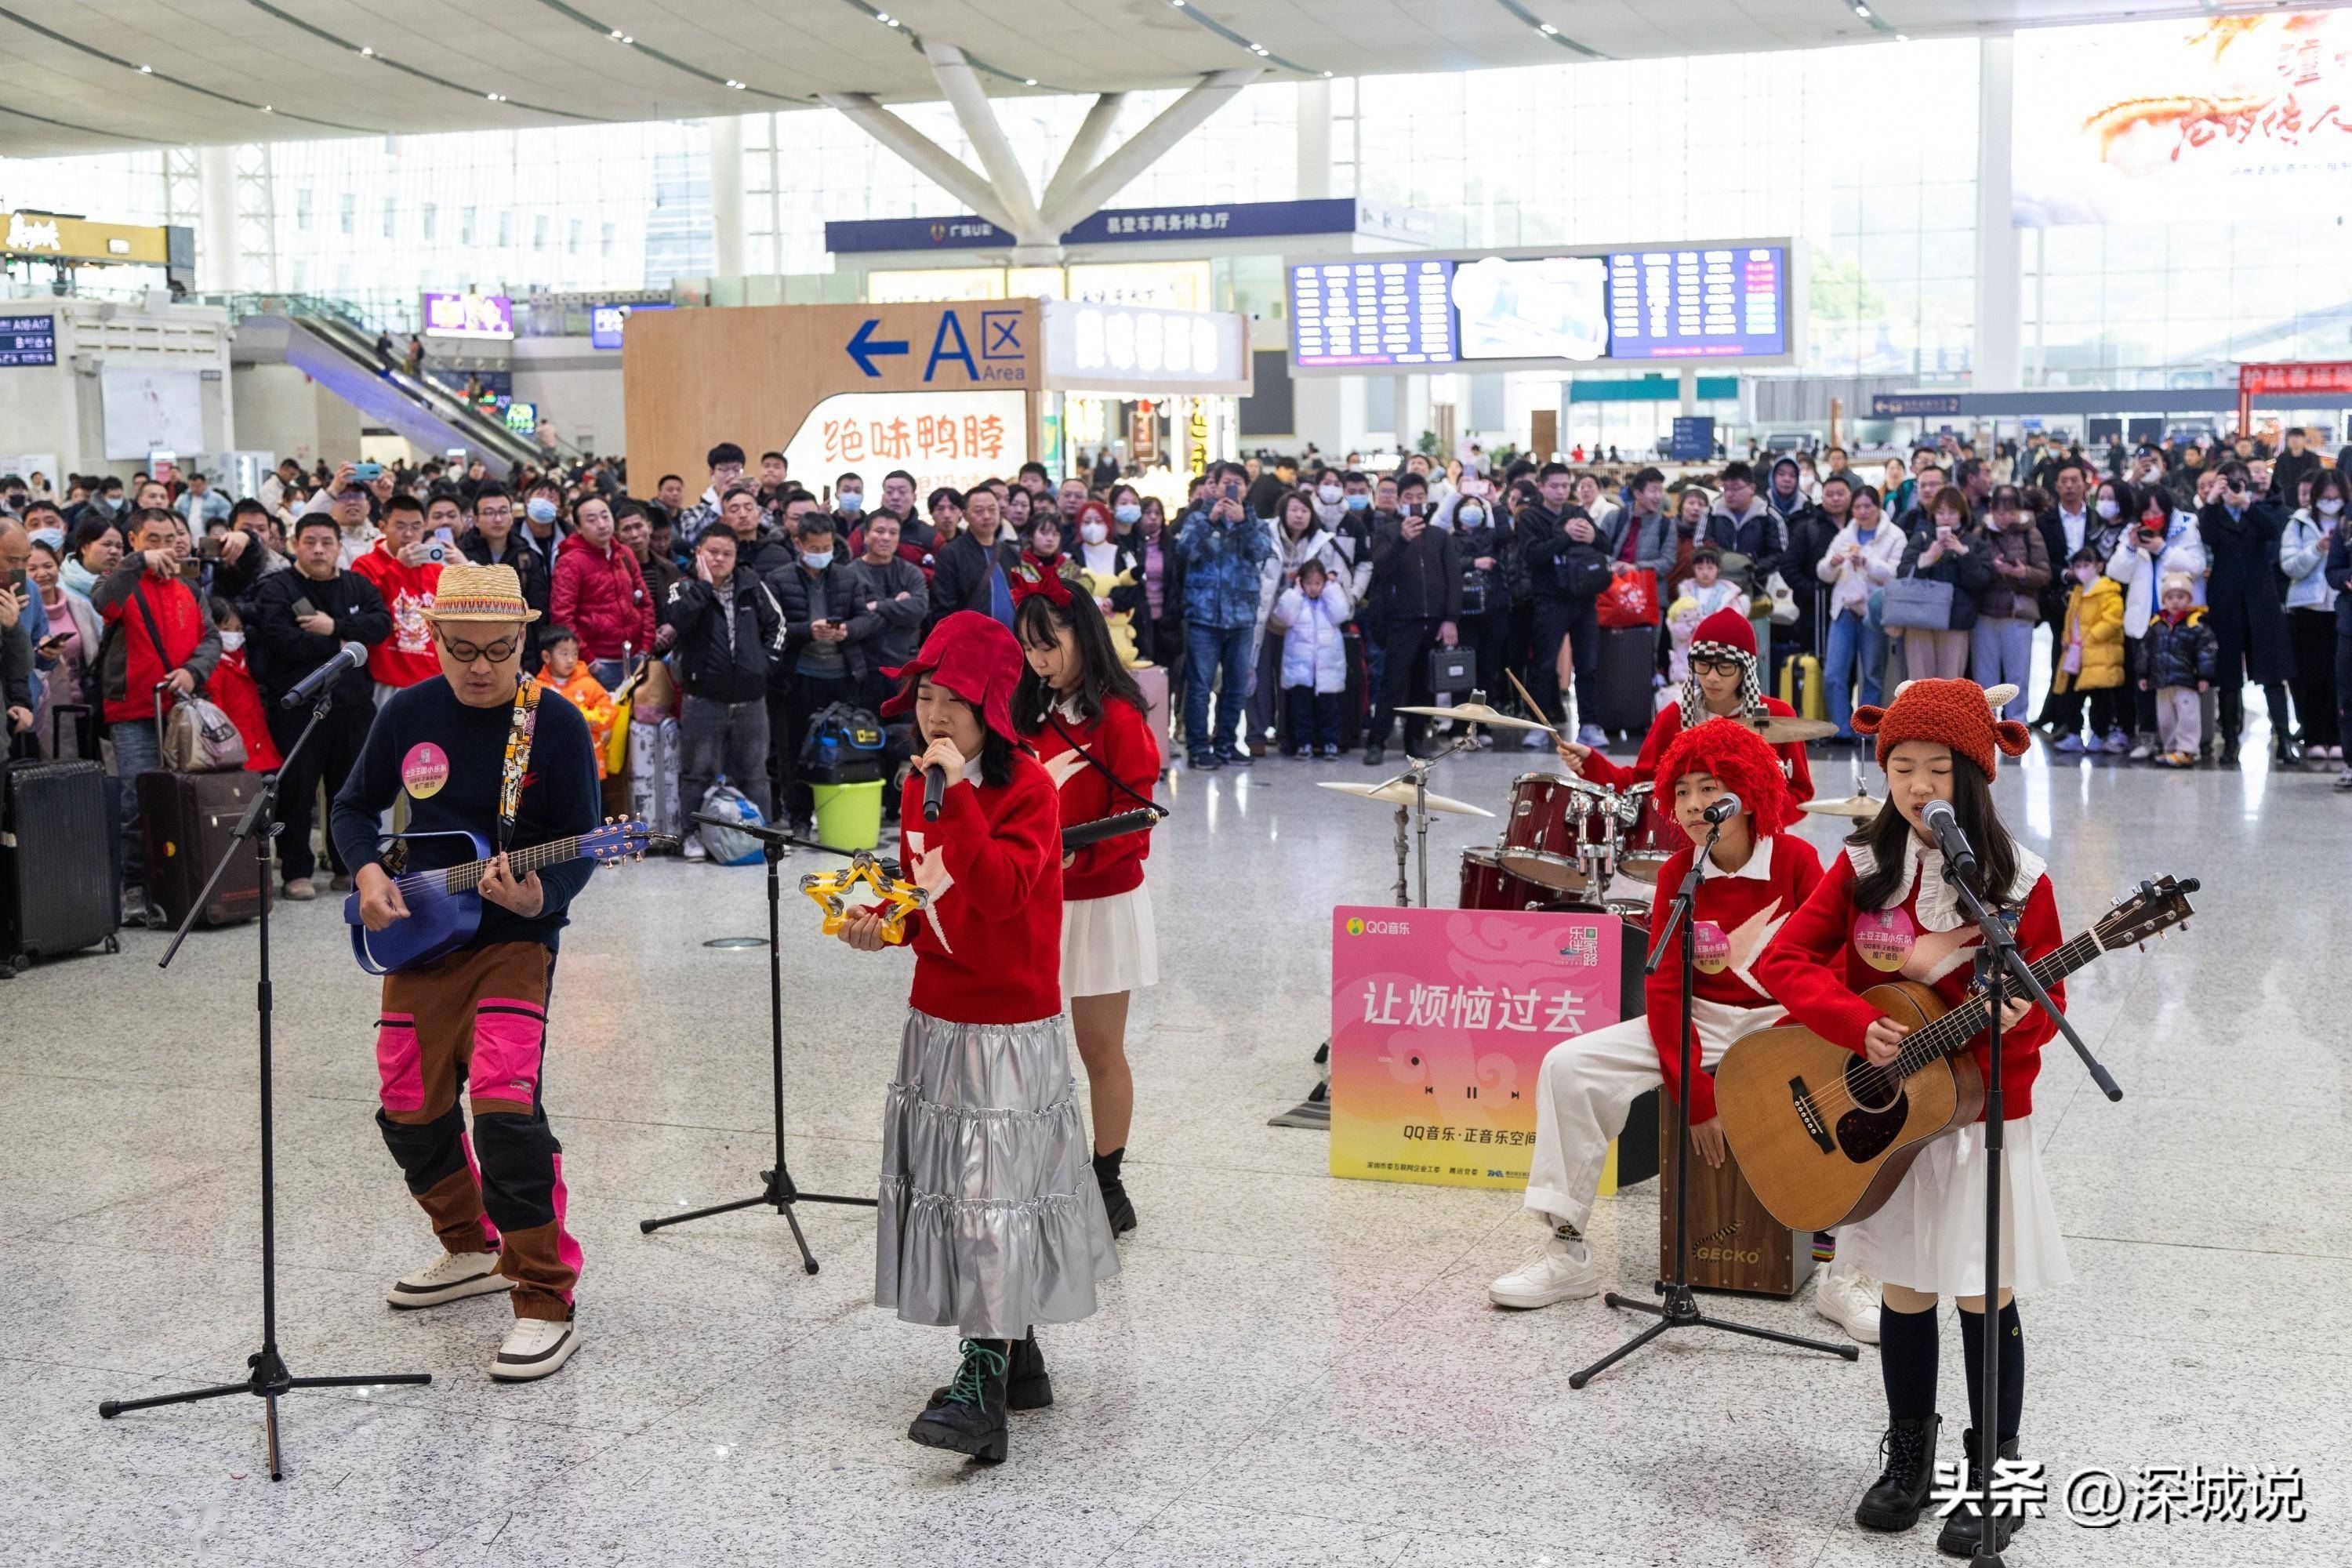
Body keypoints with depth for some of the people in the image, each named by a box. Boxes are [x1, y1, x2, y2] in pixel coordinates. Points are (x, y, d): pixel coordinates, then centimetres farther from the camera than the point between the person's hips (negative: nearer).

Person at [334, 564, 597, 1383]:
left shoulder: (555, 724, -9)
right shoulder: (408, 714, 1)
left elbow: (580, 844, -7)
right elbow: (355, 805, 14)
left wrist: (542, 897, -27)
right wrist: (368, 872, -5)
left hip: (514, 940, -5)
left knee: (506, 1105, -20)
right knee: (410, 1110, 11)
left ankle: (544, 1306, -12)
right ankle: (470, 1250, 36)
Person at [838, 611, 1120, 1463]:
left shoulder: (1027, 788, -14)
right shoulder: (918, 786, 8)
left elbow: (999, 891, -29)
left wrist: (959, 796, -31)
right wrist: (881, 925, 1)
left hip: (1011, 1027, -8)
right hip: (936, 1019, 8)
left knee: (994, 1192, -11)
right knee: (950, 1181, 13)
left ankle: (981, 1385, -10)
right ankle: (1017, 1356, 26)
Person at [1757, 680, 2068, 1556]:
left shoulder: (2016, 881, -8)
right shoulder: (1863, 870, -1)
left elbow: (2046, 1001, -3)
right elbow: (1783, 961, -6)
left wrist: (2017, 1016, -25)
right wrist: (1858, 1024, -19)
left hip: (1982, 1116, -2)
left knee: (1984, 1297, 2)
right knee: (1903, 1294, 12)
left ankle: (1993, 1475, 18)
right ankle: (1908, 1459, 30)